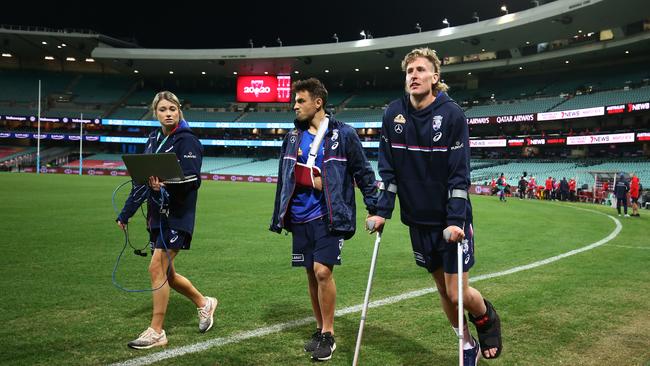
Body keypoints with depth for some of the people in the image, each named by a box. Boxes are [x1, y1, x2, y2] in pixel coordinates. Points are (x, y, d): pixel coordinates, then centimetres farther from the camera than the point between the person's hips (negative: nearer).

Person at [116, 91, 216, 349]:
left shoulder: (187, 141, -10)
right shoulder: (153, 140, 12)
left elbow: (192, 180, -21)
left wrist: (165, 184, -39)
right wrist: (126, 213, 17)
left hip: (177, 216, -8)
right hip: (157, 215, 8)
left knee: (157, 268, -10)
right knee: (165, 273, 13)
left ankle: (156, 332, 4)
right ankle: (204, 303, 35)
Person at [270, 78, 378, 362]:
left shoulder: (343, 134, -4)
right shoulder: (293, 137, 10)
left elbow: (363, 173, -1)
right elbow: (285, 178, 18)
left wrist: (375, 209, -3)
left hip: (329, 216, -5)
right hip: (301, 217, 5)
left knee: (322, 270, -14)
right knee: (311, 273, 11)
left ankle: (328, 335, 3)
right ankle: (320, 329, 27)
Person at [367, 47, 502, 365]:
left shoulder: (451, 114, -13)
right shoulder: (393, 113, -2)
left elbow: (459, 173, -15)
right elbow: (388, 169, 2)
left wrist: (456, 220, -22)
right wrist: (382, 211, -4)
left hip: (451, 220, -4)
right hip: (418, 220, 4)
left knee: (457, 292, -3)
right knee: (443, 290, 13)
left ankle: (488, 320, 32)